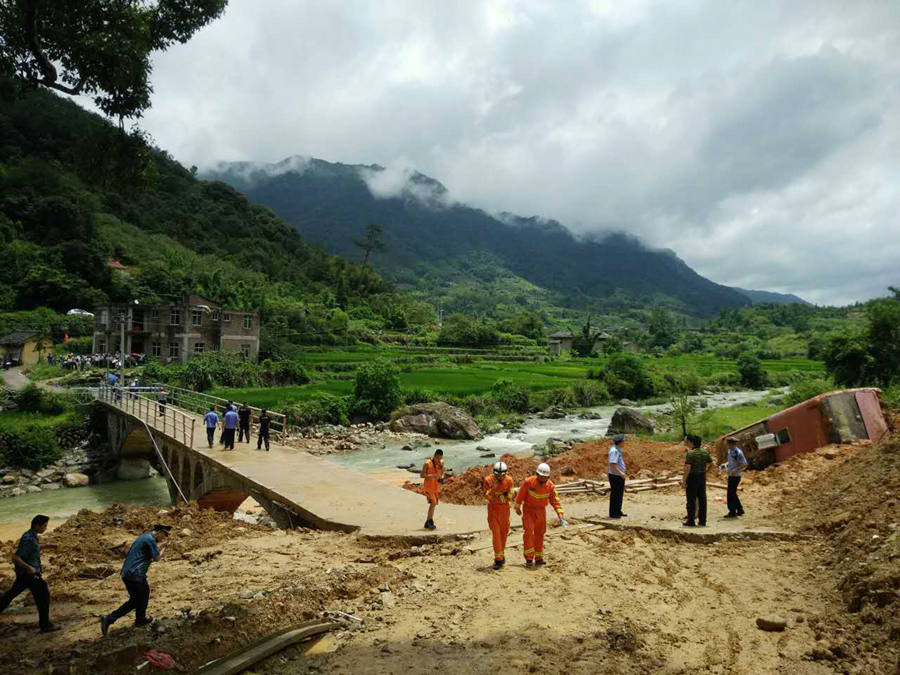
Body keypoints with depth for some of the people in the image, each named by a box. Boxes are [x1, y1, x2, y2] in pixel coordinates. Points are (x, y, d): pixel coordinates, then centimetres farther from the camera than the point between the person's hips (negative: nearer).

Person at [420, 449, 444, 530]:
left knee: (433, 504, 10)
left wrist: (442, 477, -6)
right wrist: (432, 476, -26)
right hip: (429, 486, -6)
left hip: (437, 487, 6)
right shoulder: (427, 464, -15)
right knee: (433, 503, -18)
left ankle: (427, 523, 22)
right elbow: (421, 475, -13)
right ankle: (430, 522, -7)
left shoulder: (441, 463, 0)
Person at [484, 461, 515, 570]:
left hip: (505, 509, 2)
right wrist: (492, 489, -33)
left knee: (503, 532, 10)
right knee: (495, 533, -8)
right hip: (493, 509, -2)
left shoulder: (509, 480, -11)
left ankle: (501, 554, 31)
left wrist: (499, 496, -21)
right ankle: (498, 559, -3)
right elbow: (486, 497, -16)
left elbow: (511, 497, -7)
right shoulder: (488, 480, -14)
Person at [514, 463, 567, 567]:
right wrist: (517, 507, -2)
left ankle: (538, 558, 21)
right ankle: (529, 558, -12)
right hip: (528, 510, -3)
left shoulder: (550, 486, -12)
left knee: (539, 534, 9)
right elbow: (520, 494, -9)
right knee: (529, 531, -15)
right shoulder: (528, 482, -21)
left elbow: (555, 500, -8)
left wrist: (560, 514, -17)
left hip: (541, 511, 3)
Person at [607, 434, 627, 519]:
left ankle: (618, 512, 28)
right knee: (615, 495, -2)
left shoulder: (618, 449, 12)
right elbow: (612, 464, -26)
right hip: (615, 476, -10)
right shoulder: (614, 451, -20)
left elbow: (608, 459, 23)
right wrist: (620, 472, -26)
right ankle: (613, 513, 7)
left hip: (619, 476, 10)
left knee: (620, 494, 17)